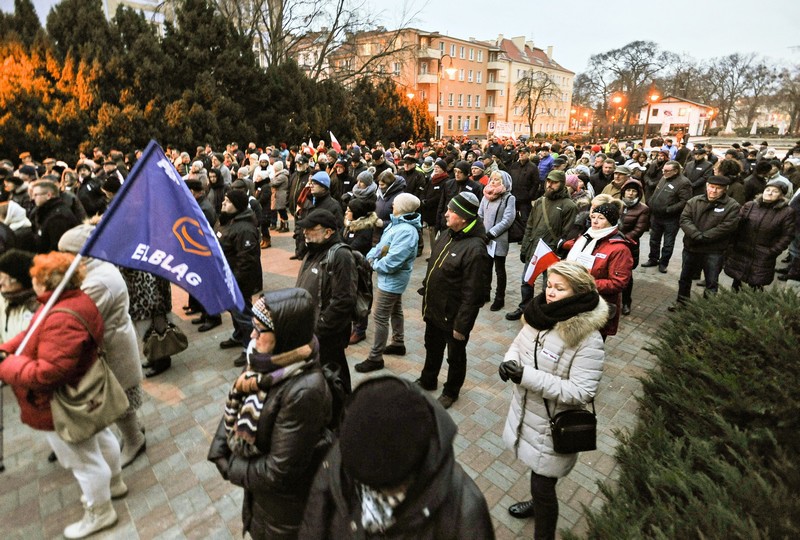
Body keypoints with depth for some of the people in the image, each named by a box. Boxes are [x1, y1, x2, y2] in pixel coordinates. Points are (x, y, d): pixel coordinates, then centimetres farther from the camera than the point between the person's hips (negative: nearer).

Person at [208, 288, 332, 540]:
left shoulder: (304, 391, -37)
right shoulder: (271, 361, -12)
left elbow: (279, 471, -29)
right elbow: (236, 406, 2)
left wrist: (232, 469, -14)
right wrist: (219, 451, -10)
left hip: (285, 500, -7)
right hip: (260, 478, 7)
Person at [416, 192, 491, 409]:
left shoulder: (475, 249, -28)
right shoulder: (446, 235, 0)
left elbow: (472, 294, -26)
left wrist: (461, 325, -22)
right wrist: (425, 293, 16)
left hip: (453, 316, -8)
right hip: (434, 309, 8)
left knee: (455, 357, 17)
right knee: (432, 348, 27)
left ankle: (451, 392, 40)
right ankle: (428, 380, 50)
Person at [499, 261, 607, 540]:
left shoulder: (588, 340, -26)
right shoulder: (540, 314, -7)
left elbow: (581, 392, -27)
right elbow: (519, 343, 8)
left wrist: (527, 376, -32)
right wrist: (509, 361, -15)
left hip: (552, 427, -7)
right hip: (526, 414, 7)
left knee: (543, 484, 9)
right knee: (536, 474, 30)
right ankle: (538, 502, 59)